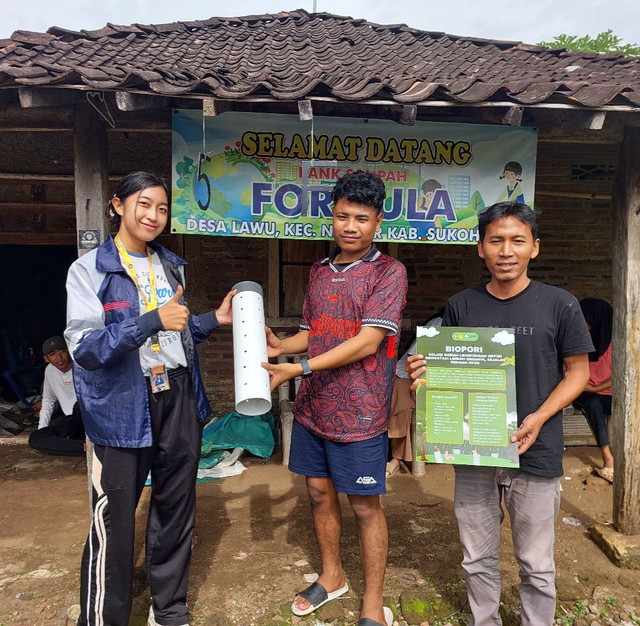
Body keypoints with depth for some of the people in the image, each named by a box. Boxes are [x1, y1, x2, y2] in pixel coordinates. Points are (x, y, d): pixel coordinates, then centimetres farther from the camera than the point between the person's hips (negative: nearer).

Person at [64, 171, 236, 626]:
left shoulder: (171, 266, 11)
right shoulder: (89, 269, -6)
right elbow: (84, 347, -16)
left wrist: (214, 320, 6)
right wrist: (152, 321, -26)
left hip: (178, 399, 5)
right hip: (121, 406, -5)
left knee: (176, 508, 15)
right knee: (114, 520, 5)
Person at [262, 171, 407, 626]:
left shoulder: (389, 272, -9)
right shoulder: (319, 271, 10)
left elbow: (368, 340, -18)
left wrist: (301, 368, -21)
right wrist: (279, 345, -3)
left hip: (359, 412, -6)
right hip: (312, 406, 6)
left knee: (365, 506, 7)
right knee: (319, 491, 18)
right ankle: (332, 576, 42)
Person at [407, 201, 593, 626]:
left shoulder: (559, 305, -5)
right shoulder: (461, 306, 2)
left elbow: (578, 371, 1)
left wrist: (538, 419, -14)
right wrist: (424, 372, -13)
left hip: (535, 455, -2)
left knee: (537, 566, 14)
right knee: (478, 560, 18)